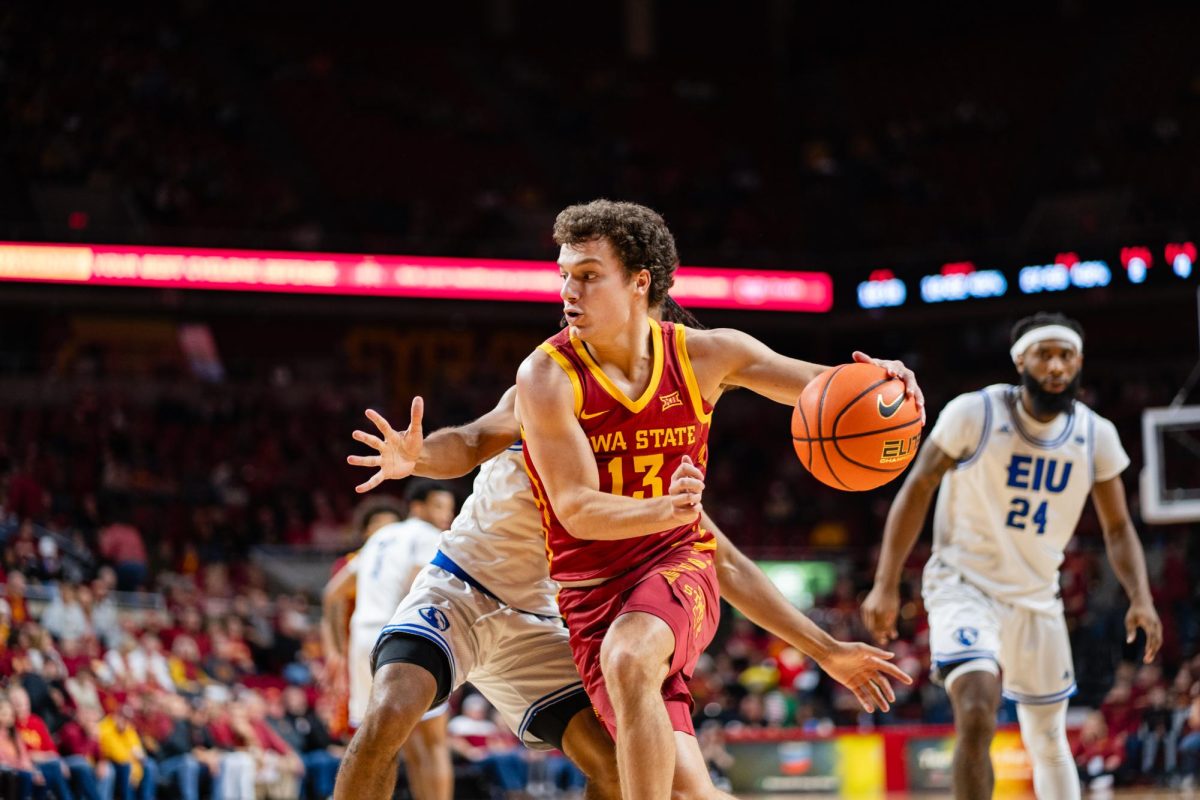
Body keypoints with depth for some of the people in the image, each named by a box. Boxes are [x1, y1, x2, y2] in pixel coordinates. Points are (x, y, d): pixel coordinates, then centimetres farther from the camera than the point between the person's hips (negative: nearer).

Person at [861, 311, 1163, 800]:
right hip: (964, 584, -5)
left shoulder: (1096, 435, -4)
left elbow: (1116, 527, 5)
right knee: (976, 714, -26)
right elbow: (917, 490, -9)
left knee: (1048, 739, 14)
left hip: (1037, 596, 5)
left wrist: (1141, 599, -11)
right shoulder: (974, 414, -16)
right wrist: (886, 585, -14)